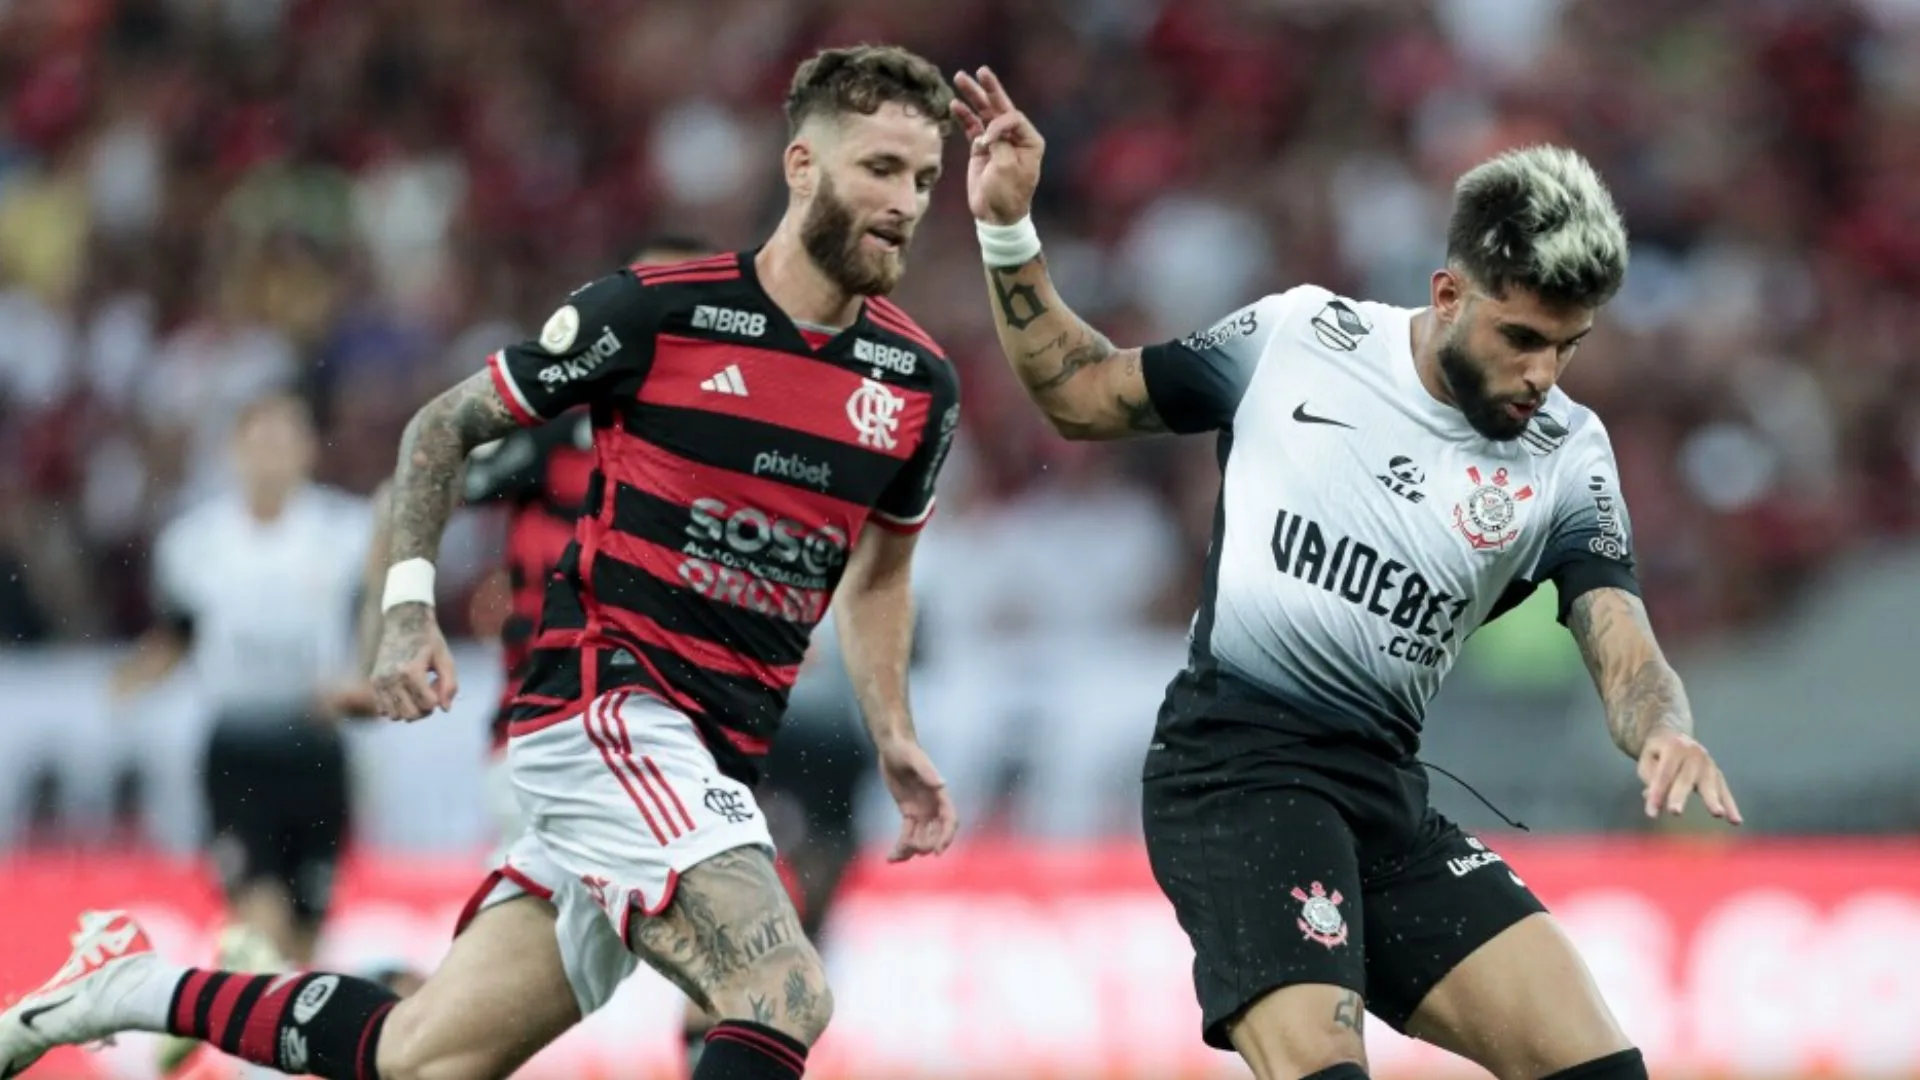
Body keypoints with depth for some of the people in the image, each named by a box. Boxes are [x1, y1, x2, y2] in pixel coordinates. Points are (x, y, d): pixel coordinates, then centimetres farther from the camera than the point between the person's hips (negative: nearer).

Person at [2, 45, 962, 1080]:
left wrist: (894, 736, 13)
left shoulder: (918, 383, 5)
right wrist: (408, 603, -6)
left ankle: (130, 986, 24)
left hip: (705, 773, 6)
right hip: (604, 697, -6)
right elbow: (446, 424, 5)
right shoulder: (655, 309, -8)